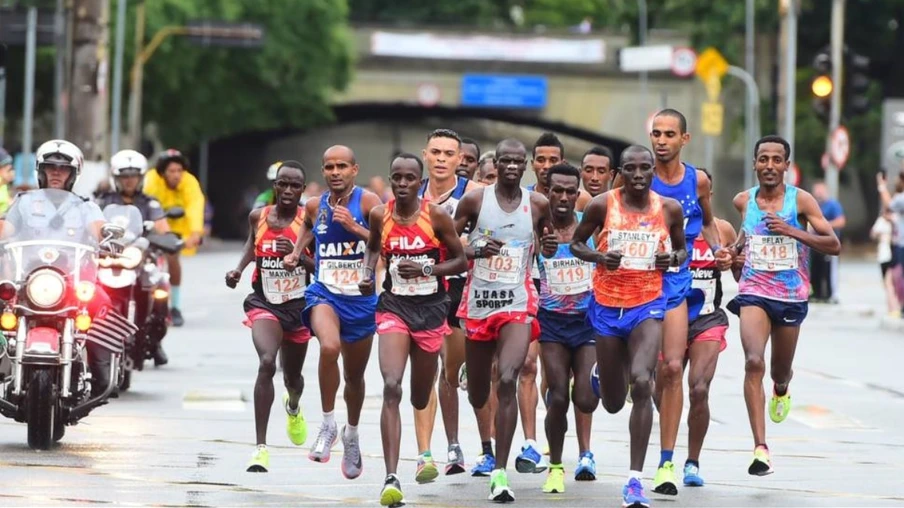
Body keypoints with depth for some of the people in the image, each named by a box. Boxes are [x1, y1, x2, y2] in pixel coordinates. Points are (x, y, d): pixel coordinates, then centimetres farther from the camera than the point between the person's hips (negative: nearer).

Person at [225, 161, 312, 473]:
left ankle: (293, 407, 61)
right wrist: (238, 269, 7)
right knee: (267, 363, -27)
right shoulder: (258, 216, 0)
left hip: (297, 306, 1)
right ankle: (261, 447, -27)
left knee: (292, 376, 20)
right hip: (264, 303, -1)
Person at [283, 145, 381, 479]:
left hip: (362, 299, 0)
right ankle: (328, 425, -17)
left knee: (355, 375, 15)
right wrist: (296, 252, 11)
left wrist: (355, 227, -24)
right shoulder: (315, 206, 4)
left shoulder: (368, 201, -8)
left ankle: (351, 436, 41)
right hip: (324, 294, 0)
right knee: (329, 346, -32)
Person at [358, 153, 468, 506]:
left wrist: (425, 269, -15)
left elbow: (461, 261, -1)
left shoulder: (436, 215, -7)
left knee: (421, 397, 12)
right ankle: (391, 478, -25)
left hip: (430, 308, 0)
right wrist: (368, 274, 2)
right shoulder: (380, 215, 0)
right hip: (394, 306, 0)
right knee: (391, 387, -20)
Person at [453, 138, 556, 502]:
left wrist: (549, 248, -4)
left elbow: (545, 244, 19)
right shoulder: (475, 200, -2)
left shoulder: (538, 205, 2)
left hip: (518, 304, -1)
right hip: (478, 302, 1)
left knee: (507, 382, -22)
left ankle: (500, 473, -22)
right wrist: (475, 250, -17)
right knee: (478, 396, 13)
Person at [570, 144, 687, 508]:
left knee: (641, 382, -23)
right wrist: (599, 256, -14)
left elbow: (681, 249, 15)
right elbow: (576, 243, 7)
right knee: (613, 403, 10)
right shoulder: (602, 205, -4)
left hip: (647, 305, -1)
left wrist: (673, 258, -9)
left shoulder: (669, 208, 0)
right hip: (607, 305, 1)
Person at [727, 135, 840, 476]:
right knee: (754, 362, -23)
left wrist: (792, 231, -21)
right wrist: (737, 253, 10)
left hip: (791, 297, 0)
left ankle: (781, 390, 58)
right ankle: (760, 449, -28)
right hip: (754, 293, 0)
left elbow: (833, 245, -12)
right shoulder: (743, 201, 3)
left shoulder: (801, 200, -6)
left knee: (780, 370, 16)